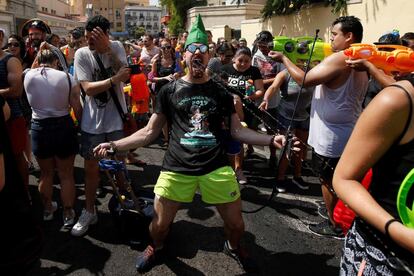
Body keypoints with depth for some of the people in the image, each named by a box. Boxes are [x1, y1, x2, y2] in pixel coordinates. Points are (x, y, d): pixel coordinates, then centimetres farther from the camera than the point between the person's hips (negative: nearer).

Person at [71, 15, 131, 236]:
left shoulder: (117, 47, -3)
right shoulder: (81, 54, -8)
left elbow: (125, 76, -17)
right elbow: (88, 88, -16)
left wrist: (107, 49, -25)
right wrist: (114, 79, -27)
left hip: (117, 118, 1)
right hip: (92, 121, 0)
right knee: (91, 168, 9)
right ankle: (89, 212, 25)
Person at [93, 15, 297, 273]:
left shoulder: (221, 92, 7)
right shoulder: (169, 90, 4)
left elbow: (238, 130, 8)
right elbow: (150, 131, 6)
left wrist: (270, 139, -6)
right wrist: (114, 145, -4)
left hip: (216, 167, 1)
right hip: (177, 167, 0)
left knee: (235, 222, 8)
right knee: (161, 222, 7)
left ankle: (234, 246, 44)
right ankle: (155, 248, 44)